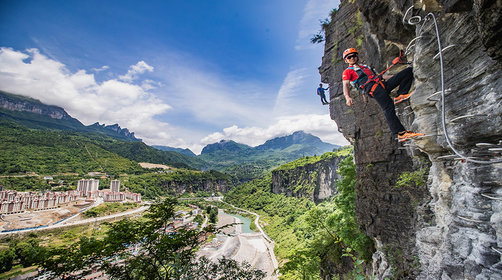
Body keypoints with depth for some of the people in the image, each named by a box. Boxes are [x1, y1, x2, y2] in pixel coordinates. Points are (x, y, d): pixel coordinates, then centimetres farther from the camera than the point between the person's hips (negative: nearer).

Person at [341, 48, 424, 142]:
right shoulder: (347, 72, 13)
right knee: (389, 108, -25)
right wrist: (347, 98, -25)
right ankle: (401, 134, -26)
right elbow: (346, 85, -5)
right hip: (372, 88, -8)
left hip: (383, 84, 8)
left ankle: (400, 95, -13)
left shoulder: (365, 67, 36)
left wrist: (397, 77, 34)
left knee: (409, 70, 4)